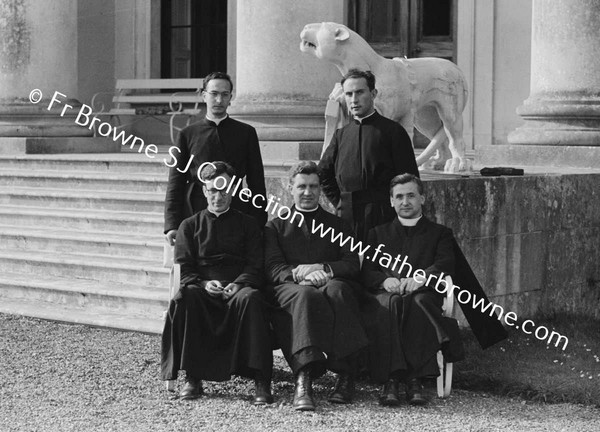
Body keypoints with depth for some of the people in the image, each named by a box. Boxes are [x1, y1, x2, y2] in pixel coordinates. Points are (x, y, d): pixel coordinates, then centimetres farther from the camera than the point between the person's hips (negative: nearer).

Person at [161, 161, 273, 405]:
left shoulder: (247, 224, 20)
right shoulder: (190, 225, 20)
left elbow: (256, 268, 9)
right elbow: (184, 270, 10)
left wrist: (238, 284, -14)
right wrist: (204, 283, -12)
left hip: (239, 287, 0)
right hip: (203, 288, 1)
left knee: (250, 298, -37)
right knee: (183, 299, -35)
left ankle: (261, 382, -39)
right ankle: (192, 378, -28)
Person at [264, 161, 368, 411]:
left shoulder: (337, 226, 26)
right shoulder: (275, 227, 23)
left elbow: (352, 266, 11)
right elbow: (272, 268, 7)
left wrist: (321, 269, -8)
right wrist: (300, 275, -14)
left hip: (334, 285, 1)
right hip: (289, 289, -1)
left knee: (336, 290, -37)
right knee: (305, 295, -38)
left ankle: (346, 375, -40)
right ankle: (303, 378, -54)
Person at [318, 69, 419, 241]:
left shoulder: (392, 130, 1)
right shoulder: (341, 135, 14)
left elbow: (409, 178, -2)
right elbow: (323, 172, 22)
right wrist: (339, 202, 11)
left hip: (382, 215, -4)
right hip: (347, 216, 4)